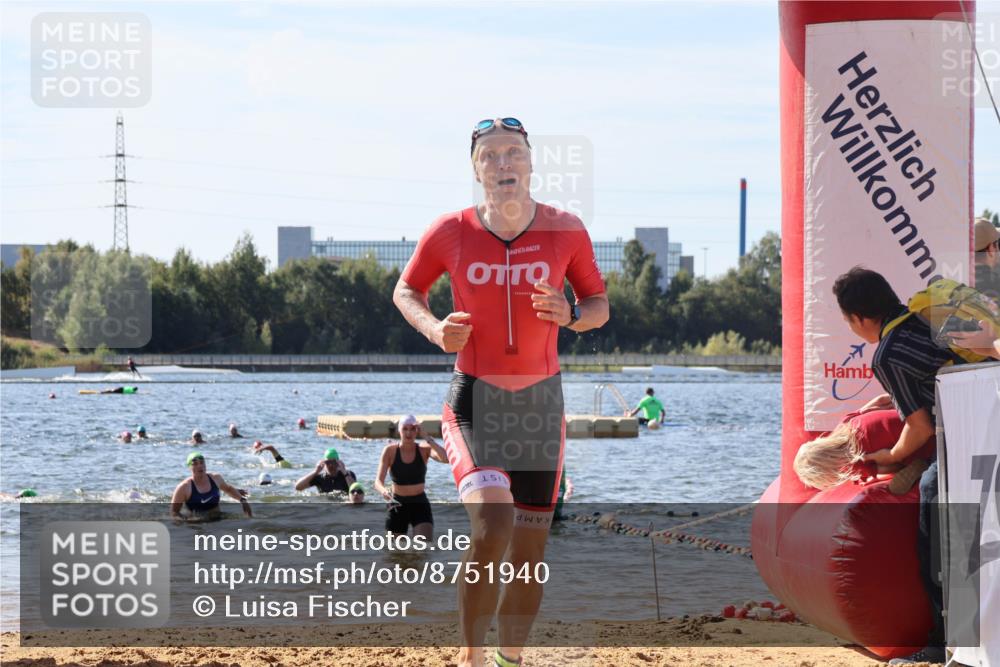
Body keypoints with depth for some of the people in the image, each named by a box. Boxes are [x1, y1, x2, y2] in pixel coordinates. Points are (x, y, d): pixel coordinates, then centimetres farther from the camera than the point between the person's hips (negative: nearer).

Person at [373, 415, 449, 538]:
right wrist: (384, 491, -37)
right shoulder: (390, 450, -7)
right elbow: (378, 481, -14)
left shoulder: (424, 450, -5)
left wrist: (428, 439, -23)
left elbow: (446, 458, -26)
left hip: (420, 505, -1)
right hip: (398, 505, 1)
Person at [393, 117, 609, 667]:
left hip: (541, 400, 2)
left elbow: (599, 306, 8)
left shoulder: (565, 231, -3)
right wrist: (434, 329, -10)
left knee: (529, 550, 7)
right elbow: (406, 290, 10)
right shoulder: (451, 233, -6)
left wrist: (569, 315, -15)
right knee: (492, 524, -25)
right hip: (474, 399, -2)